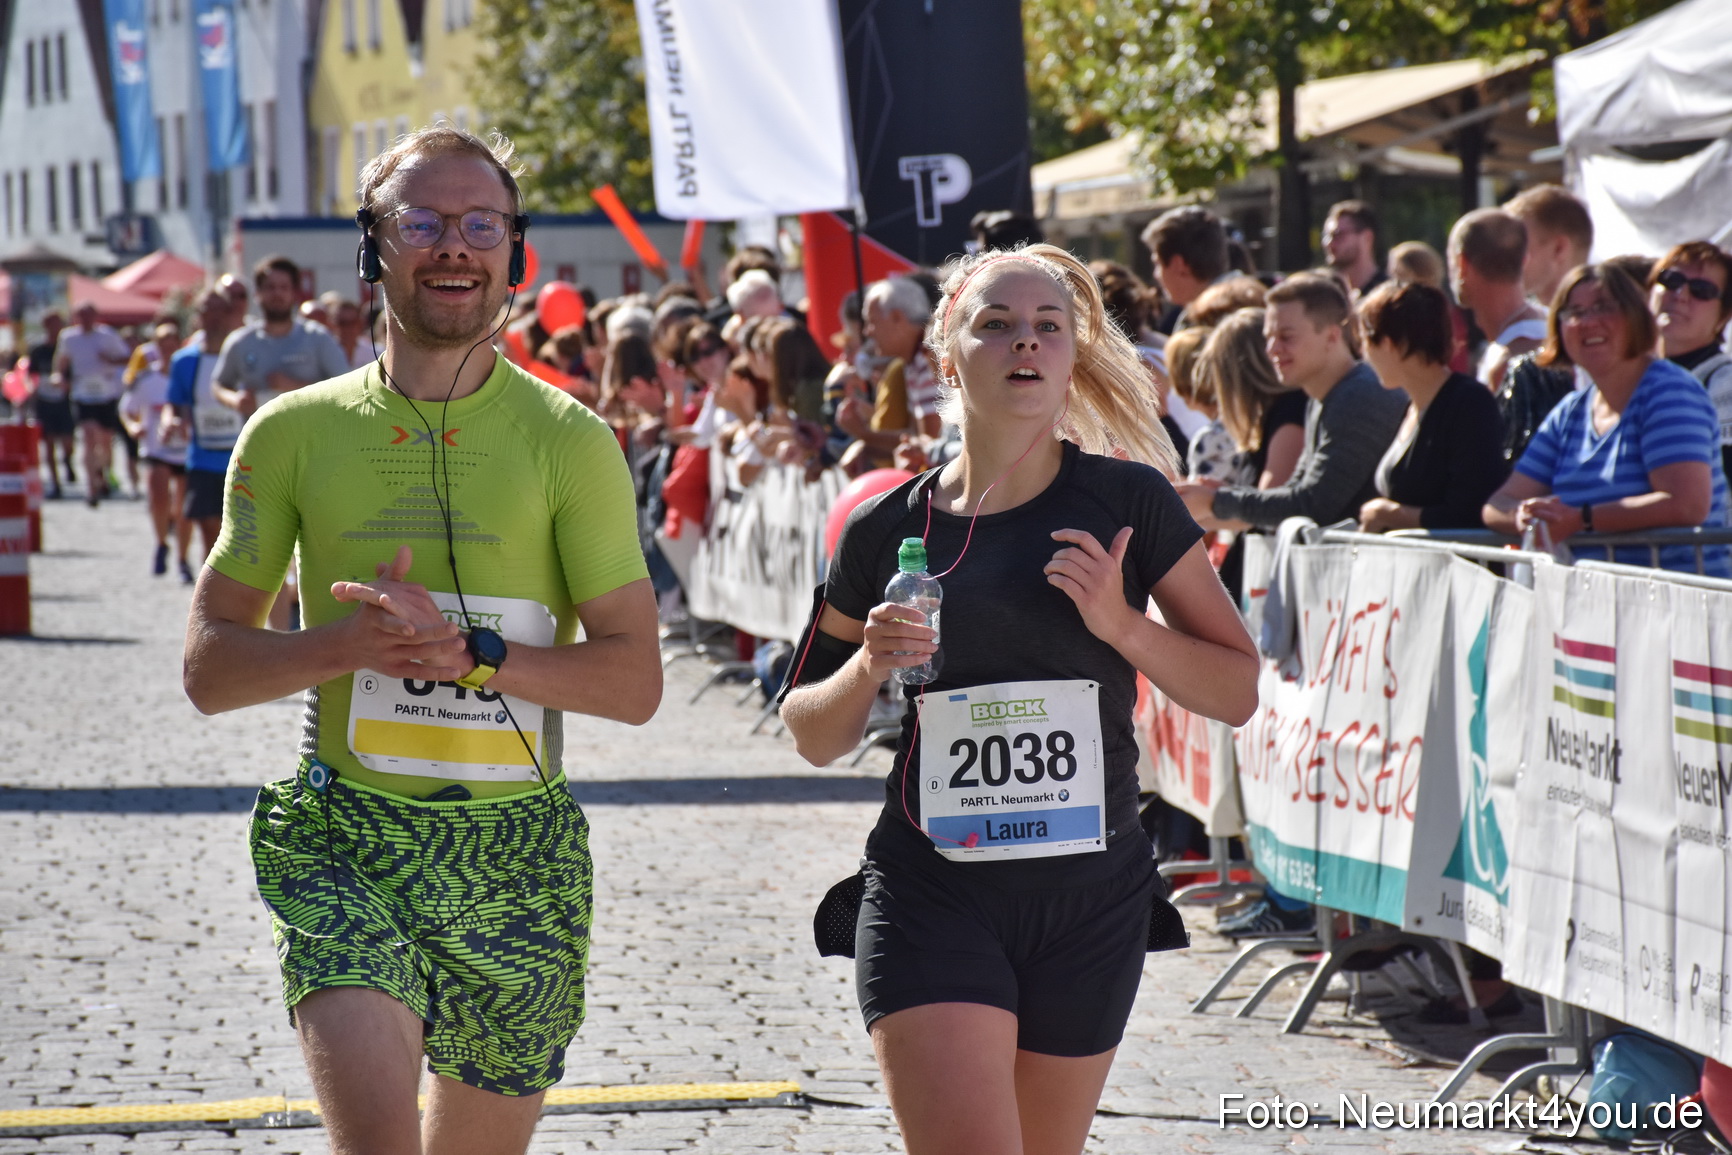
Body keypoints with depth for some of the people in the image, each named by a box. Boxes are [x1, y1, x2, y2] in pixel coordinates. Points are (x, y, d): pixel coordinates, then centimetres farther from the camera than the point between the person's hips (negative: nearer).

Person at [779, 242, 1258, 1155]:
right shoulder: (888, 529, 2)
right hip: (931, 898, -1)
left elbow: (1236, 692, 2)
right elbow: (813, 737, 11)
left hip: (1090, 901, 1)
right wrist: (868, 667, -9)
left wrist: (1120, 624, -13)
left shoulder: (1126, 503, 0)